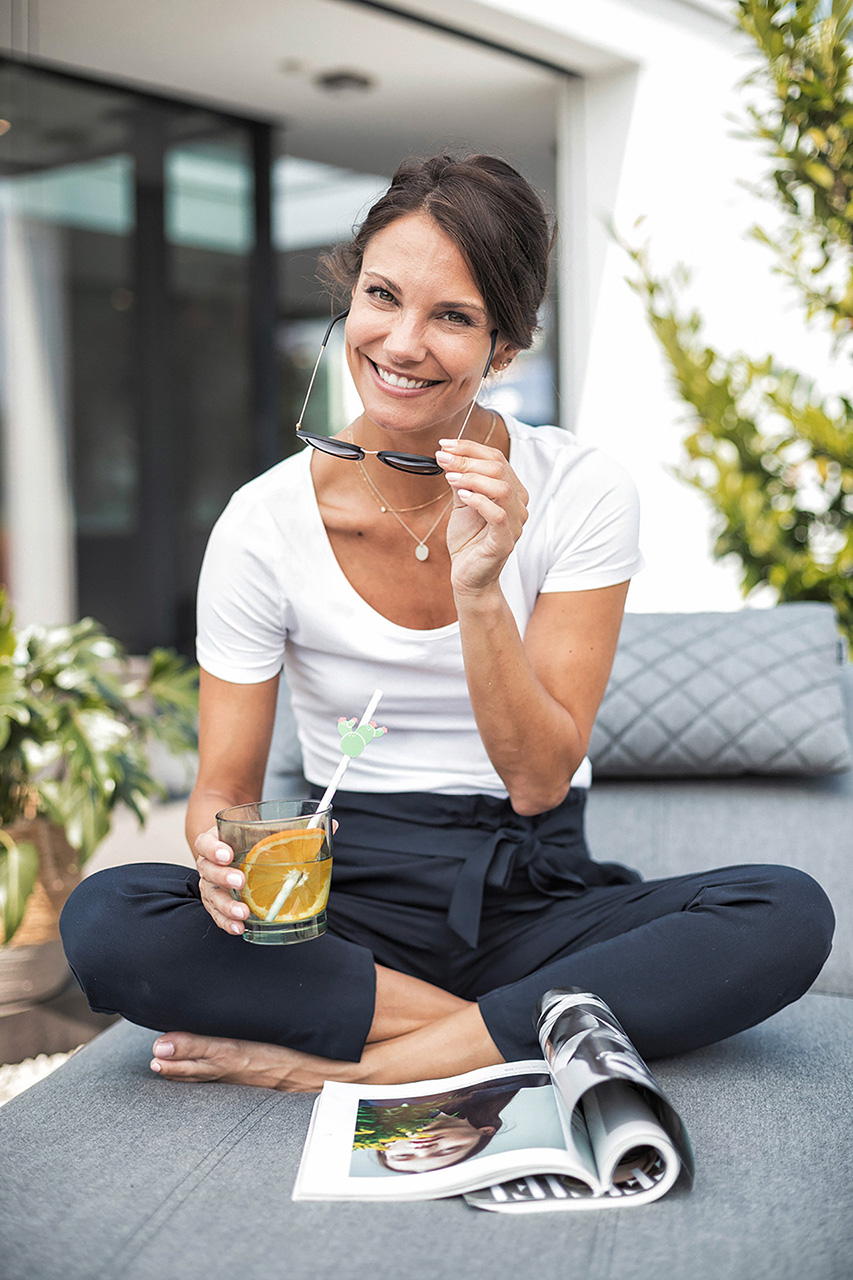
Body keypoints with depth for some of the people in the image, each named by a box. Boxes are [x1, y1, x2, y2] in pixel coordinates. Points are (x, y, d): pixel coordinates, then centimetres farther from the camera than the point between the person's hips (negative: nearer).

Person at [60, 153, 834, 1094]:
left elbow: (540, 780, -11)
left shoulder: (582, 493, -8)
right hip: (353, 904, 0)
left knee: (789, 917, -27)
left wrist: (478, 592, -26)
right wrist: (223, 848, -26)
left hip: (536, 901, 0)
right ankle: (529, 1033, -20)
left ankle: (340, 1064, -24)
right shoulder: (266, 524, -7)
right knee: (104, 921, -27)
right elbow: (224, 781, -2)